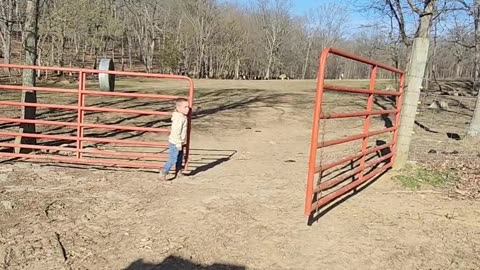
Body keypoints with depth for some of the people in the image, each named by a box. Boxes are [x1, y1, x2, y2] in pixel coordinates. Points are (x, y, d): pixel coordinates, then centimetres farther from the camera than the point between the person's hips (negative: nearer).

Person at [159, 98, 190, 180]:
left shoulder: (182, 117, 8)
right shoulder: (178, 119, -24)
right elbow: (176, 132, -26)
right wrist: (178, 144, -22)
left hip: (179, 143, 10)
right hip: (175, 143, -10)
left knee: (180, 158, 20)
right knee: (173, 159, -5)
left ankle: (178, 172, 33)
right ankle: (163, 173, 5)